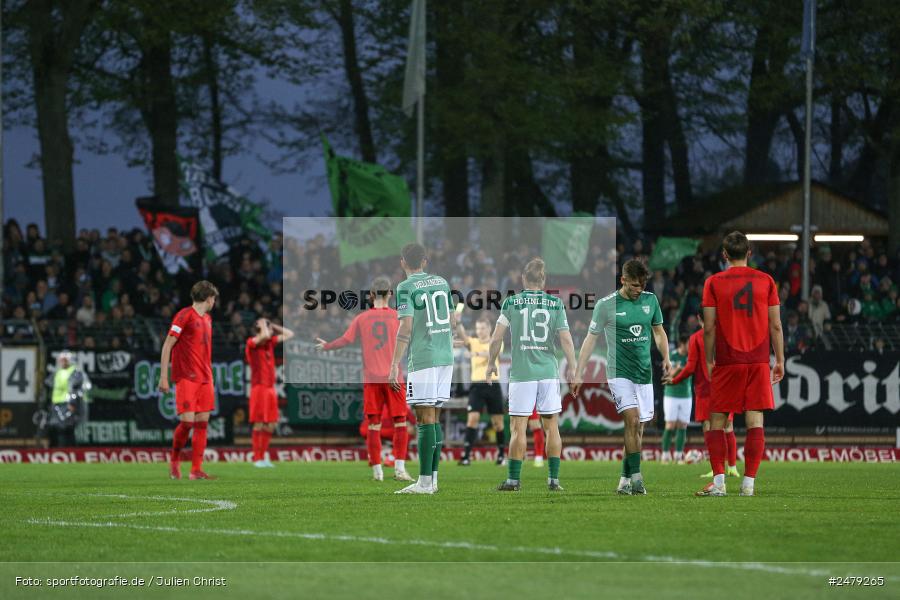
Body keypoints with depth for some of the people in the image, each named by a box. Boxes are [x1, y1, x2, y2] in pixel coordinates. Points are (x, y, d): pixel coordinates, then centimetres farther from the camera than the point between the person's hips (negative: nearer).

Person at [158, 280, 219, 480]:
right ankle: (174, 461, 9)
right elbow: (167, 346, -8)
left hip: (204, 379, 7)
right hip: (186, 378, -7)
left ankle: (196, 470, 1)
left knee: (202, 422, 0)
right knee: (187, 421, -13)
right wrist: (163, 377, -12)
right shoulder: (184, 315, -6)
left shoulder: (207, 319, 17)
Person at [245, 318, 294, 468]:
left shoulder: (270, 342, 13)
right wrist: (263, 326, -7)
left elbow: (289, 334, 18)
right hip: (259, 387, -7)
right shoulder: (251, 343, -7)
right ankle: (258, 458, -3)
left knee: (270, 425, 7)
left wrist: (272, 326, 11)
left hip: (270, 388, 7)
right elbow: (265, 336, -26)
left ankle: (264, 453, 17)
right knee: (259, 424, -6)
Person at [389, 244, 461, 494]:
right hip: (445, 357, 6)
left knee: (425, 419, -8)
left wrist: (395, 365, -14)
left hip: (422, 358, -6)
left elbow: (406, 327, -14)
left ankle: (424, 482, -10)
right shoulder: (441, 283, 13)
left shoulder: (406, 288, -6)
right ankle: (432, 479, 12)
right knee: (434, 419, 12)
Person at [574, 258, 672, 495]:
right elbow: (591, 338, 0)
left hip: (644, 373, 5)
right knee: (632, 418, -21)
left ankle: (626, 480, 13)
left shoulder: (650, 300, 5)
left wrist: (666, 358, 5)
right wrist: (579, 374, -1)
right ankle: (636, 478, -22)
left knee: (638, 428, 4)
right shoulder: (606, 305, -7)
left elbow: (659, 331, 20)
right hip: (619, 372, -5)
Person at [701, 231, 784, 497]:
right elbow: (776, 325, 3)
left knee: (717, 422, 6)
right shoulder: (765, 281, 4)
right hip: (758, 362, 1)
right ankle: (749, 483, -6)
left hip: (727, 363, -1)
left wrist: (709, 362, 6)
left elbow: (709, 328, -3)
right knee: (755, 422, 0)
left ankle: (719, 481, -4)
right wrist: (780, 360, 10)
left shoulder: (714, 282, 0)